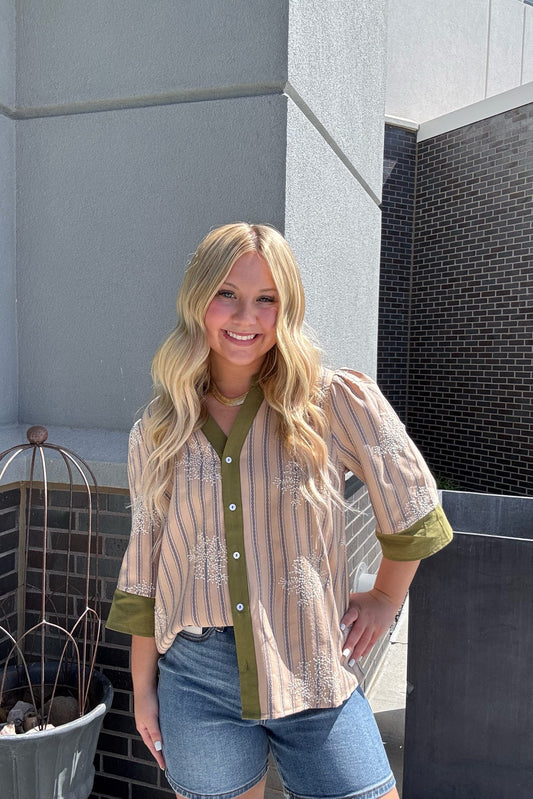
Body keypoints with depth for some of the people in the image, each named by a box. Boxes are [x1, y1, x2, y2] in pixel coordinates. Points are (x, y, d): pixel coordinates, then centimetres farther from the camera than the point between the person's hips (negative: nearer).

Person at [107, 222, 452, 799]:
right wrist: (143, 688, 9)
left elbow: (411, 509, 2)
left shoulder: (336, 402, -11)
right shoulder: (157, 432, -1)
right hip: (196, 683, 2)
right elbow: (144, 571, 5)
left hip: (315, 679, -1)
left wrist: (386, 598, 8)